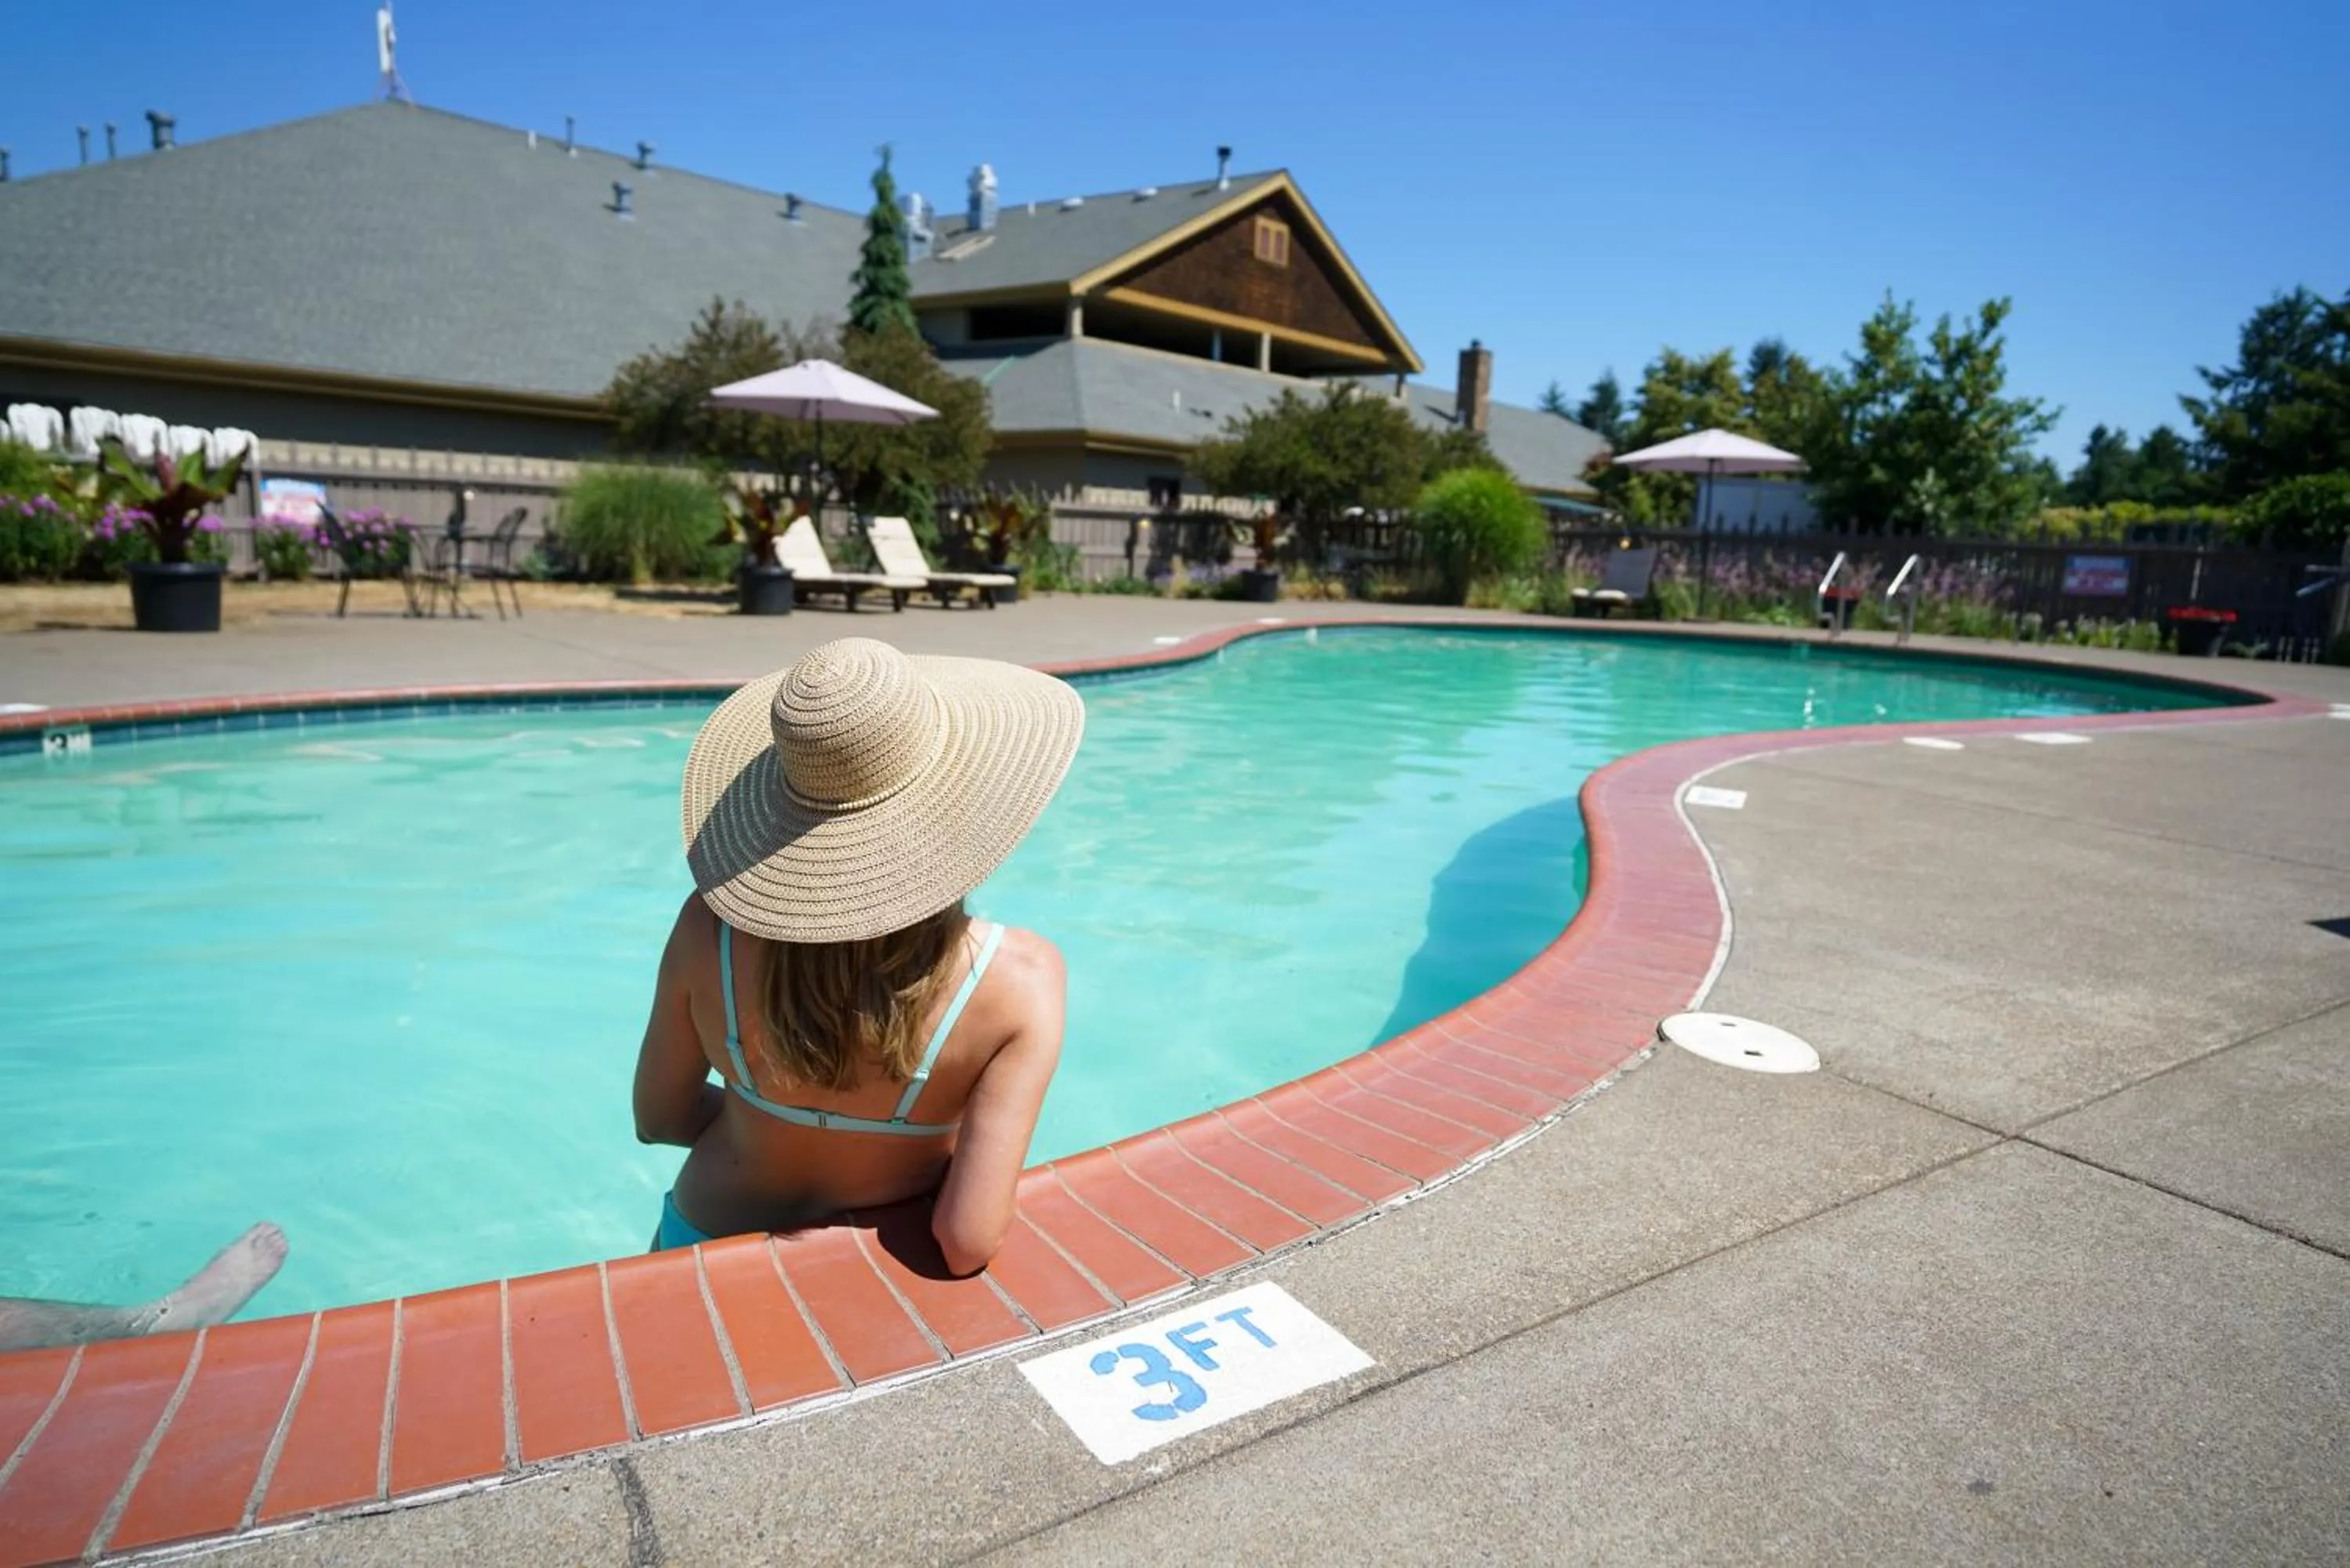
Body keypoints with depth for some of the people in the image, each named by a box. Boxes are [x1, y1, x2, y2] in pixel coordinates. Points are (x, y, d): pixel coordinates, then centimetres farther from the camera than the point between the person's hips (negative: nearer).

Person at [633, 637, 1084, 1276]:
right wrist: (958, 1149, -11)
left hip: (713, 1243, 2)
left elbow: (660, 1117, -6)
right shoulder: (1021, 977, -30)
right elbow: (969, 1243, -31)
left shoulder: (711, 926, -22)